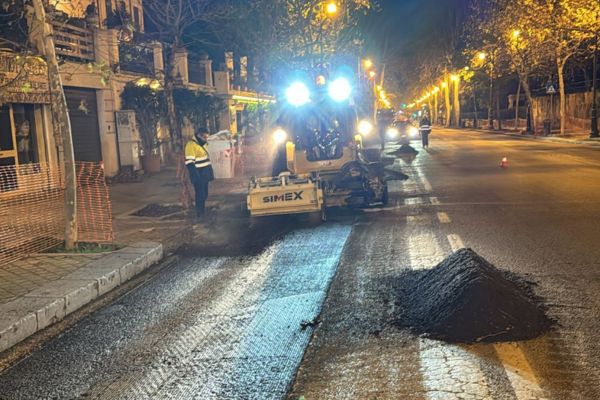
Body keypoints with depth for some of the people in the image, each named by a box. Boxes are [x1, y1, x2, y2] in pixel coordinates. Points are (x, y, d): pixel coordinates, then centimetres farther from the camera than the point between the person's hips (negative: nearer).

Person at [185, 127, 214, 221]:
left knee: (204, 194, 13)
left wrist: (211, 173, 21)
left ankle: (202, 212, 24)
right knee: (200, 195, -4)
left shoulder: (203, 144, 13)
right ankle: (199, 214, 6)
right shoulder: (191, 145, -16)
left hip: (205, 174, 9)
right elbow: (189, 162, -21)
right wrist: (195, 176, -24)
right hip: (198, 175, -9)